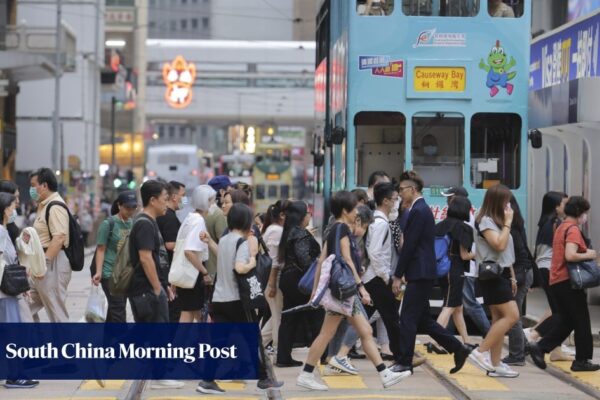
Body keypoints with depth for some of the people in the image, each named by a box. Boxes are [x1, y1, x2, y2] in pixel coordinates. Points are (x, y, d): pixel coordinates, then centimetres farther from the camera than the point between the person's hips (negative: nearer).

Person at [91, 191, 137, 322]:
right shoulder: (109, 224, -6)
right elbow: (101, 250, -6)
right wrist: (98, 272, -15)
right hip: (110, 273, -6)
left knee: (114, 311, 11)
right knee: (118, 310, -12)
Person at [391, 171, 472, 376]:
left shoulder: (418, 211, -14)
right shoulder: (422, 209, 17)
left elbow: (409, 245, -17)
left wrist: (398, 275, -13)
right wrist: (404, 273, 18)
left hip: (420, 274, -10)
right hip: (423, 273, 10)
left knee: (408, 318, -5)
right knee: (422, 319, 13)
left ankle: (404, 362, 0)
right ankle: (458, 348, 15)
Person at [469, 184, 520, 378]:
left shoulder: (498, 221, 17)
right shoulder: (485, 221, -11)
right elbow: (499, 245, -23)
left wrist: (512, 276, 18)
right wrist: (508, 223, -14)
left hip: (502, 274, 9)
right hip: (491, 275, -9)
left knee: (500, 319, 7)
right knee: (512, 316, -16)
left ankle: (495, 364, 8)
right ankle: (481, 352, -12)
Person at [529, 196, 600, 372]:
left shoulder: (561, 228, 15)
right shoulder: (573, 230, -14)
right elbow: (570, 255, -27)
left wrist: (584, 251, 15)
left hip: (556, 281, 9)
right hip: (569, 281, -9)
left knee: (567, 321, 13)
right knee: (582, 321, 3)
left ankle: (540, 348, 2)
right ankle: (582, 360, 7)